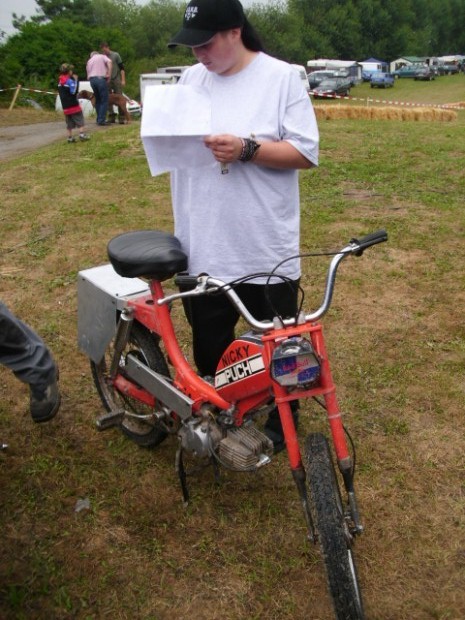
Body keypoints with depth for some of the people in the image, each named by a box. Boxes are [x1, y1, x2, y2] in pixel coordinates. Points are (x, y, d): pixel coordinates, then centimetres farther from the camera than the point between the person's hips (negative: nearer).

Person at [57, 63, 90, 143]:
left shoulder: (60, 81, 11)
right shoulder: (69, 80, -13)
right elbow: (74, 91, -19)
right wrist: (76, 80, -15)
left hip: (65, 106, 7)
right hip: (73, 105, -7)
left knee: (69, 123, 10)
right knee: (80, 121, 1)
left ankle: (70, 137, 10)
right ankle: (82, 134, -5)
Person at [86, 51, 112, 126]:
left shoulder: (89, 61, 27)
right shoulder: (102, 56, 14)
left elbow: (88, 75, 20)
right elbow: (109, 62, -7)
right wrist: (109, 75, -5)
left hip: (92, 79, 5)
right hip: (101, 79, -5)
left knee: (98, 100, 17)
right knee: (104, 101, -2)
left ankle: (99, 119, 17)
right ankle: (101, 120, -8)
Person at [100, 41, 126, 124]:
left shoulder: (115, 55, 1)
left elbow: (122, 68, 0)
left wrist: (123, 80, -7)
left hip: (116, 79, -3)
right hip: (107, 81, 3)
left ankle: (121, 118, -1)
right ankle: (111, 117, 6)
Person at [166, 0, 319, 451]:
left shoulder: (281, 77, -5)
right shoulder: (191, 79, 10)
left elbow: (306, 153, -10)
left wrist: (247, 149, -23)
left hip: (266, 249, -4)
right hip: (203, 249, 5)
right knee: (208, 344, 17)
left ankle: (279, 425, 36)